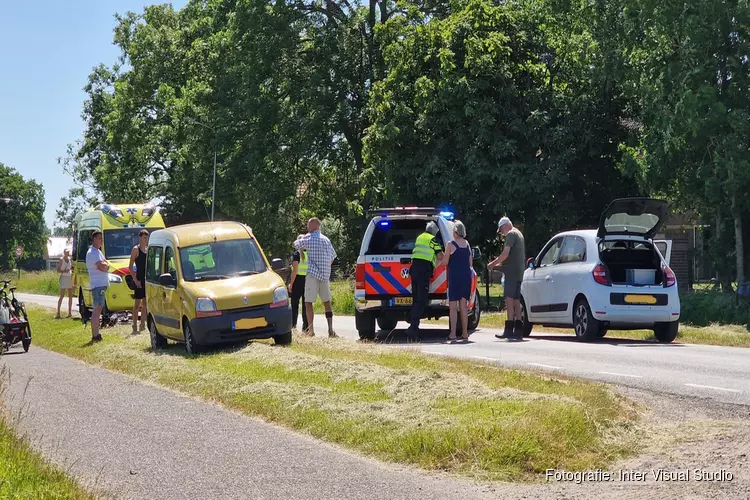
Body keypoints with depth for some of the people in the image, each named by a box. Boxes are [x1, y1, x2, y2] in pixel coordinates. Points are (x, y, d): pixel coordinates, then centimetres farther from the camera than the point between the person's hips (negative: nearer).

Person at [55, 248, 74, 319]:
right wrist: (64, 271, -24)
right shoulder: (61, 260, -5)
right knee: (62, 296, -11)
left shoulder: (70, 260, 10)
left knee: (70, 296, 7)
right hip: (64, 278, -6)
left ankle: (70, 313, 13)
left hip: (70, 278, 6)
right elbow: (58, 270, -8)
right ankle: (58, 313, -13)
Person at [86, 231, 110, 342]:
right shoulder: (92, 252, -13)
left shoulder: (98, 251, 20)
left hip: (102, 284, 11)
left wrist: (105, 265, -2)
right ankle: (95, 336, -16)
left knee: (98, 309, 13)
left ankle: (96, 334, 17)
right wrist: (107, 264, -2)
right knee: (97, 309, -13)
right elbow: (102, 267, -23)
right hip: (98, 284, -11)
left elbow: (105, 265, 20)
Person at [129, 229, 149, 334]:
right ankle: (135, 327, -4)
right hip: (139, 279, -6)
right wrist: (135, 280, -15)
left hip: (148, 279, 6)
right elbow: (130, 267, -8)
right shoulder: (136, 249, -7)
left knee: (145, 303, 11)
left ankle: (142, 325, 18)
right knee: (137, 304, -5)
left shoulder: (148, 249, 12)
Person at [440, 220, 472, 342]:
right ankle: (465, 333, 9)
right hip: (466, 276, 6)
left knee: (453, 306, -5)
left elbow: (445, 262, -6)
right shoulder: (467, 244, 8)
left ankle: (452, 334, -10)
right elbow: (470, 263, 13)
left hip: (454, 276, -6)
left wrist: (441, 259, 14)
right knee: (463, 306, 10)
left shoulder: (451, 245, -9)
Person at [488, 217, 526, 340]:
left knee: (509, 299, -13)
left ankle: (509, 330, -19)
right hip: (519, 272, 10)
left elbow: (505, 254, -17)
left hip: (512, 272, -10)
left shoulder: (511, 234, -9)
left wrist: (493, 264, -6)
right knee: (516, 301, 11)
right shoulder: (519, 234, 22)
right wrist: (499, 264, 24)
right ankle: (518, 330, 11)